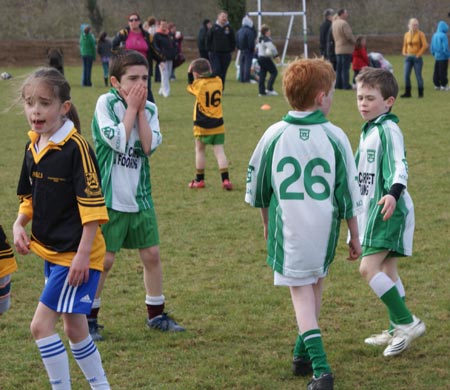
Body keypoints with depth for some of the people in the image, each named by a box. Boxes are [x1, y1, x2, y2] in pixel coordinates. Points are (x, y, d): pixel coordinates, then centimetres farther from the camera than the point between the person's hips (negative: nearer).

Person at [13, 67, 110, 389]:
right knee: (74, 328, 16)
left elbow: (92, 205, -19)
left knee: (42, 324, -11)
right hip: (51, 251, 8)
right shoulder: (33, 147, 5)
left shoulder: (75, 148, -18)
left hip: (75, 254, -8)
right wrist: (20, 224, 0)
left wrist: (83, 254, -22)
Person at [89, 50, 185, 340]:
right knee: (104, 259, -2)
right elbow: (117, 141, -22)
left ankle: (156, 314, 23)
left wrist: (140, 110, -10)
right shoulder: (106, 103, -10)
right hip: (110, 197, -5)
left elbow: (149, 146, -9)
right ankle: (89, 318, 13)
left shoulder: (149, 109, 5)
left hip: (140, 196, 5)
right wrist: (131, 108, -14)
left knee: (152, 254, 9)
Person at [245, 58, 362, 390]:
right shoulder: (335, 137, -7)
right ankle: (303, 356, 34)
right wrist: (354, 236, 10)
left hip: (287, 228, -1)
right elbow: (348, 192, -2)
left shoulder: (274, 135, -4)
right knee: (315, 288, 21)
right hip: (324, 228, 1)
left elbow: (258, 186, 8)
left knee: (301, 294, 3)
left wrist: (267, 222, 25)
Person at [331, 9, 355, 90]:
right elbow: (349, 36, -19)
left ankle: (338, 84, 14)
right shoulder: (344, 23, -17)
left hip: (337, 49, 8)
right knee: (345, 68, -6)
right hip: (346, 49, -8)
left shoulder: (334, 23, 10)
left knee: (339, 68, 12)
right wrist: (354, 42, -4)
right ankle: (346, 85, -6)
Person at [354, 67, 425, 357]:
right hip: (374, 208, 10)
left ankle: (407, 322, -12)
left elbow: (399, 165, -28)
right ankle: (397, 330, 22)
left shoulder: (388, 129, -15)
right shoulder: (369, 129, 14)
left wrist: (394, 192, -43)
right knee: (387, 271, 14)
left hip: (389, 210, -10)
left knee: (368, 268, -17)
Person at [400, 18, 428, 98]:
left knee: (418, 75, -2)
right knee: (406, 75, 0)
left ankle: (421, 93, 7)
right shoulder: (407, 34, 8)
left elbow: (425, 45, -9)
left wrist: (419, 54, -10)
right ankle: (407, 93, 7)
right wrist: (404, 52, 4)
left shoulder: (420, 34, -4)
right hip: (408, 58, 4)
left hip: (417, 58, -4)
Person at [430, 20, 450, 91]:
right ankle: (443, 85, 5)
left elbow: (432, 47, 11)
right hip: (443, 57, -7)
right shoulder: (443, 36, -16)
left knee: (436, 71, 12)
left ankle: (437, 85, 18)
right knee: (443, 72, 0)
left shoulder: (434, 35, 5)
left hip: (437, 57, 7)